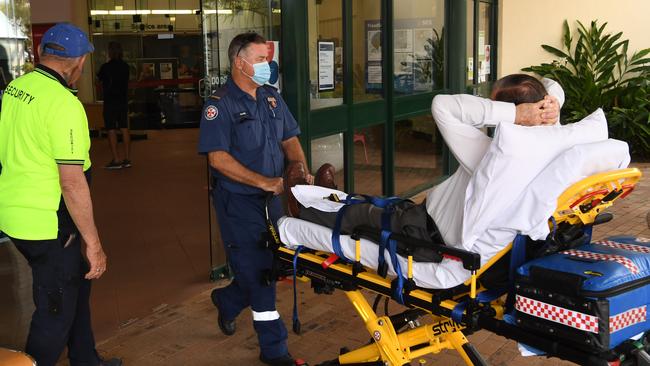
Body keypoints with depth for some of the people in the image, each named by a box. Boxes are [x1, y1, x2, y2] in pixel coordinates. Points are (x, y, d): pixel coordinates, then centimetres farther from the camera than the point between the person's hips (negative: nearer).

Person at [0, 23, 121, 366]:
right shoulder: (63, 103, -22)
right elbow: (72, 183, -24)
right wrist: (94, 244, -17)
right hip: (46, 225, -9)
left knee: (75, 283, 24)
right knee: (56, 311, 7)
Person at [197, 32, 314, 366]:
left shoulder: (271, 98, 9)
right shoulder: (220, 105, -12)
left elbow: (289, 139, 14)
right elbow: (218, 157, -19)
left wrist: (302, 170, -5)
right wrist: (264, 182, -23)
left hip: (270, 198, 7)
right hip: (238, 201, -7)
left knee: (266, 264, 16)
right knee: (258, 271, -1)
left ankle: (227, 302, 46)